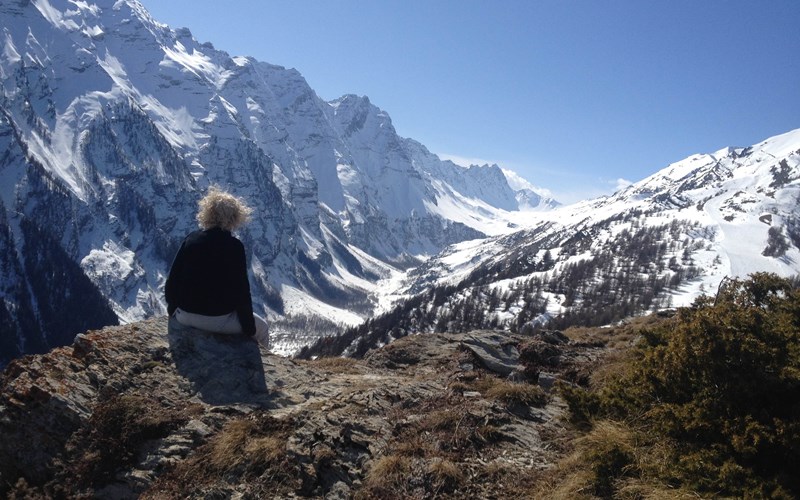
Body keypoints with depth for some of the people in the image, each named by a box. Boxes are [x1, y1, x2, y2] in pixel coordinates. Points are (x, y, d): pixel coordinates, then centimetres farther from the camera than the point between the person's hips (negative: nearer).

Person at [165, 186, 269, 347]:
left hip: (185, 316, 6)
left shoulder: (191, 239, -1)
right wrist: (249, 328, -3)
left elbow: (173, 278, 3)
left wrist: (172, 307, 20)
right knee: (261, 328, 20)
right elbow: (241, 289, -14)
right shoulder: (234, 246, -14)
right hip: (218, 319, -5)